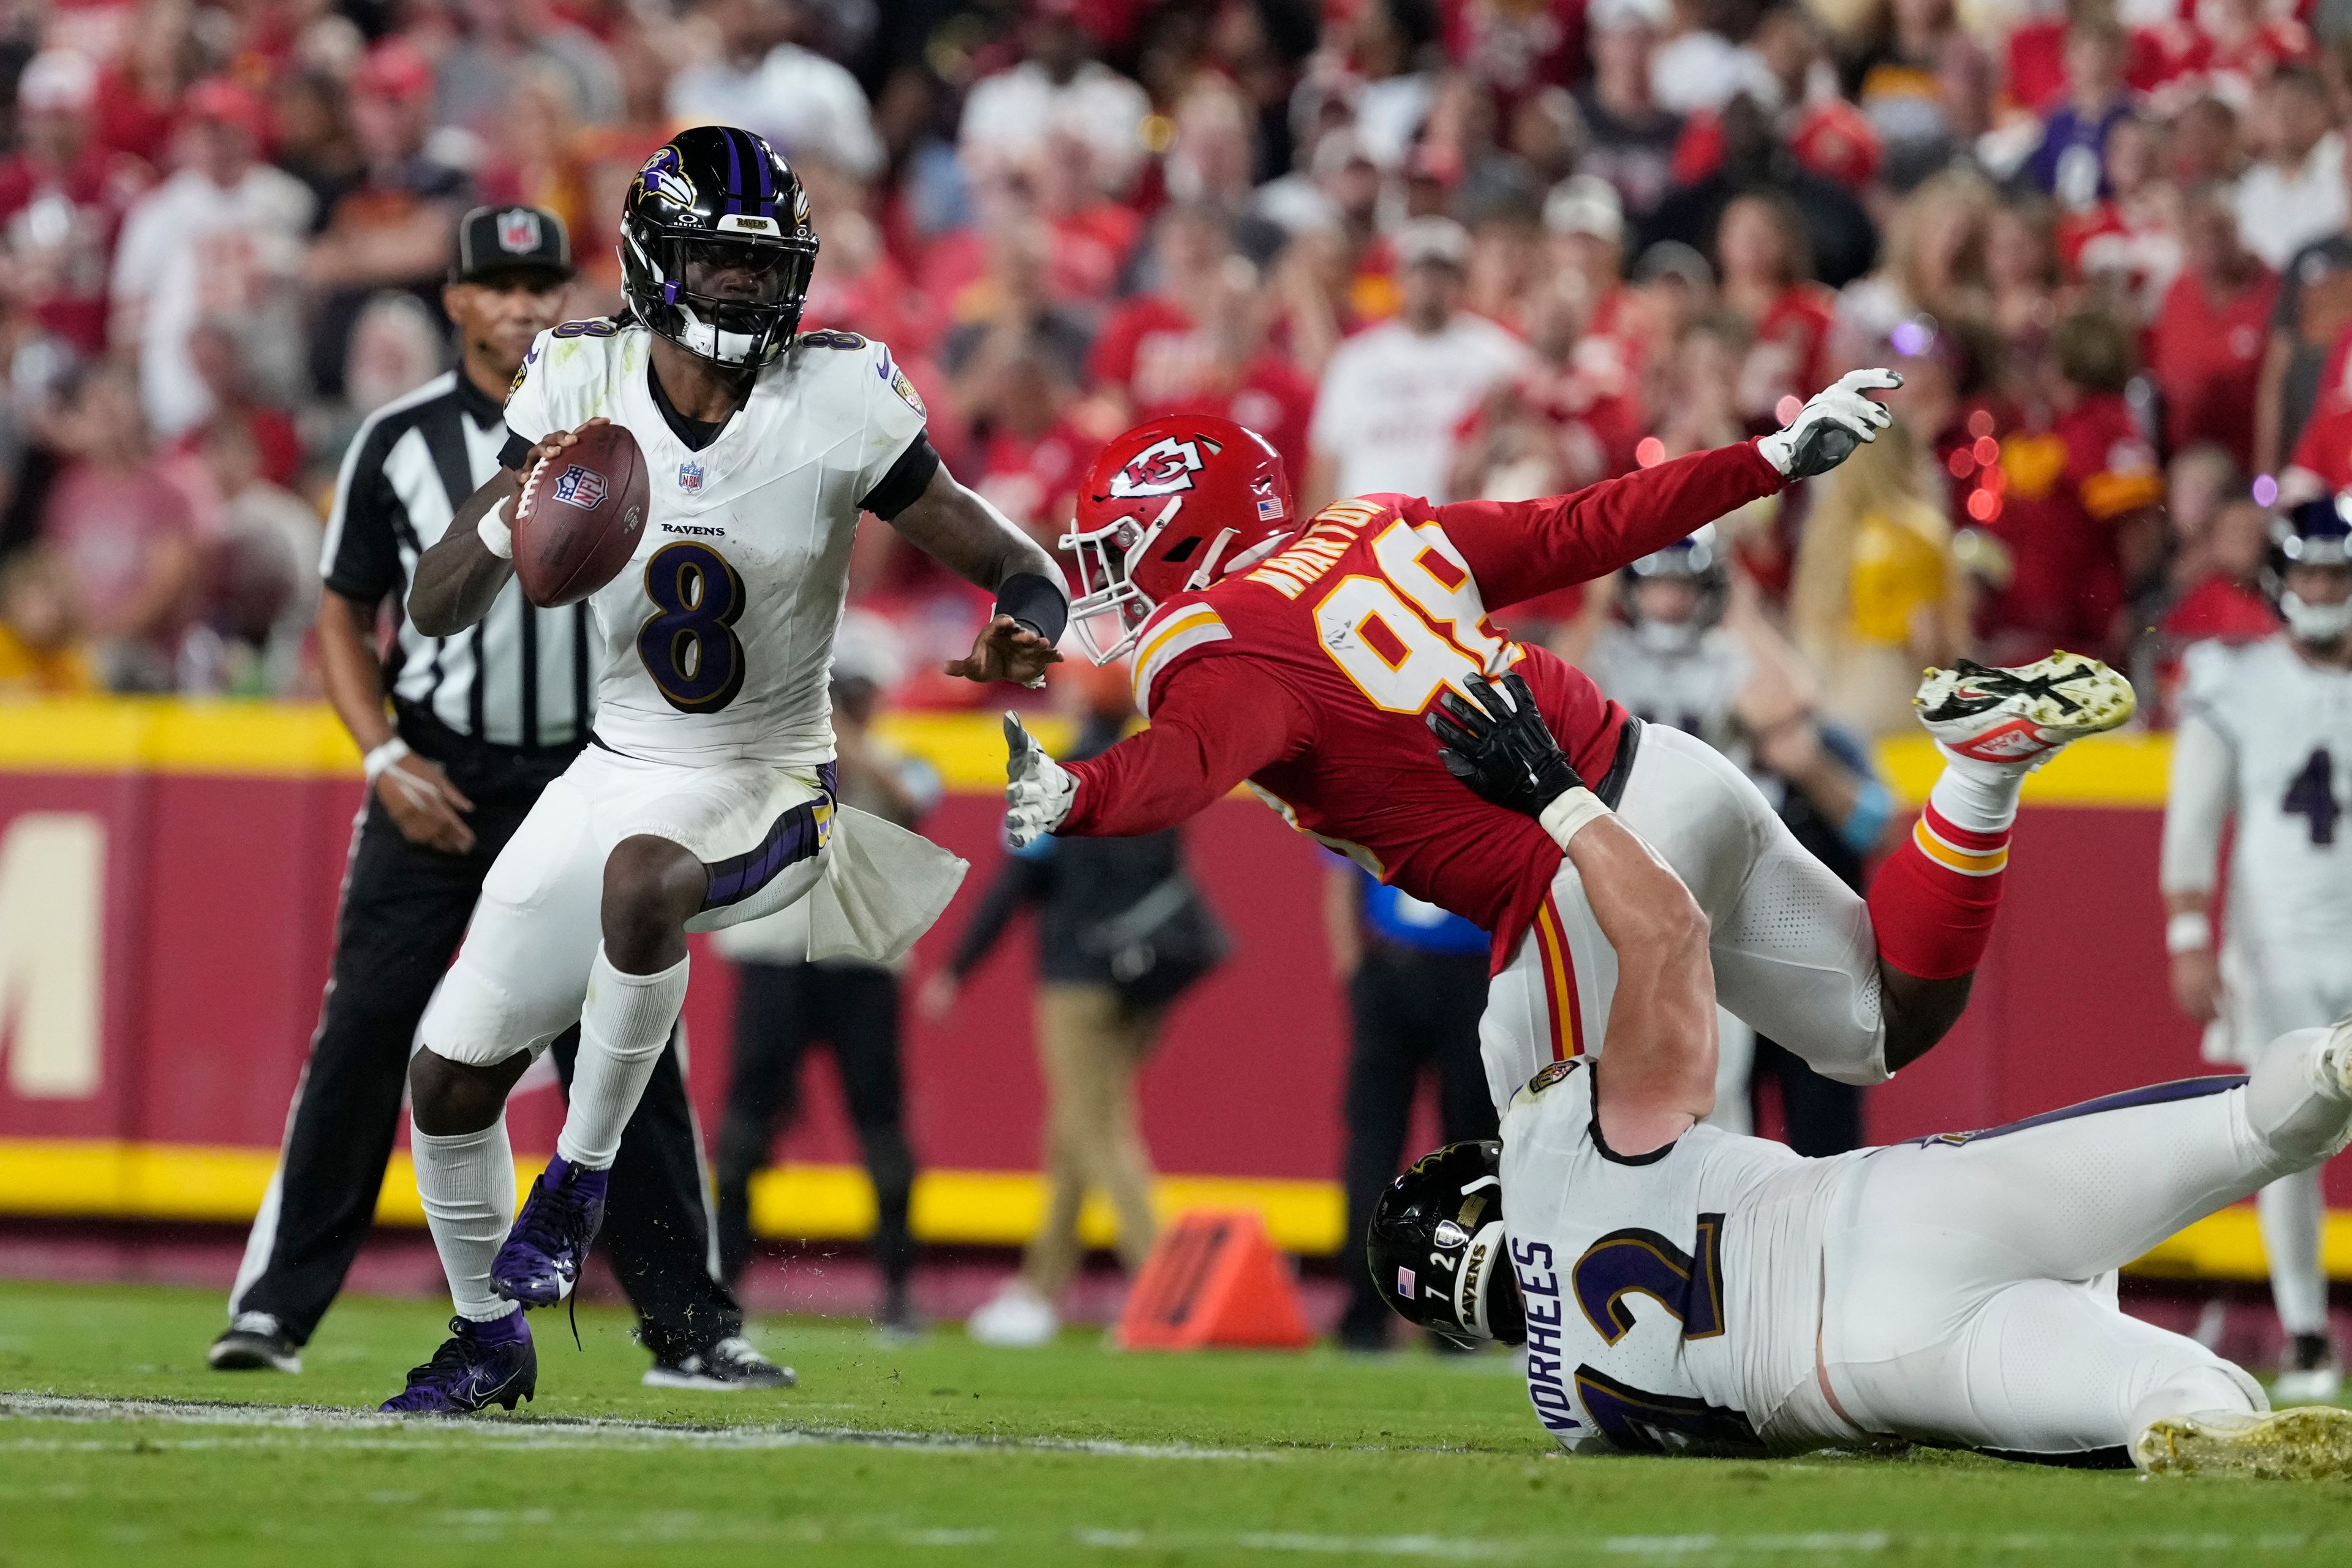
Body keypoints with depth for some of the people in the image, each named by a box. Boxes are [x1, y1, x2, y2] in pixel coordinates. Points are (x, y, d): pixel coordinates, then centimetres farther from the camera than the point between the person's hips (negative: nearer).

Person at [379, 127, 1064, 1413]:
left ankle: (582, 1175, -17)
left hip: (770, 788, -4)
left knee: (641, 875, -39)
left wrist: (1021, 638, -35)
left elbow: (1015, 569, -11)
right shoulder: (579, 381, -9)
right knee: (450, 1072, 5)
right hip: (618, 773, 4)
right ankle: (489, 1337, 31)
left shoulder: (839, 400, -15)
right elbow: (433, 613, -10)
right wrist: (510, 522, -32)